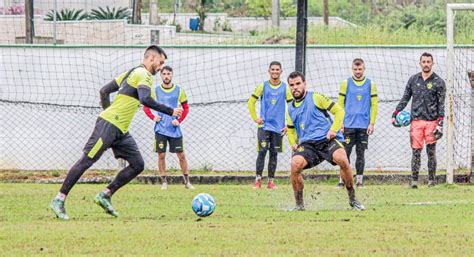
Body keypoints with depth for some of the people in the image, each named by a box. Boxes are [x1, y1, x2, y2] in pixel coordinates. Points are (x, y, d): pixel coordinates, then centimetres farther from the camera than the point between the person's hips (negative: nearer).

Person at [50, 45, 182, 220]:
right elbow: (146, 99, -25)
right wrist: (170, 112, -20)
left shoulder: (132, 73, 21)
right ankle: (59, 200, -6)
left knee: (138, 165, 5)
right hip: (109, 125, -10)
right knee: (86, 161, -8)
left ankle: (105, 196, 8)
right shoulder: (143, 74, -8)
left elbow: (104, 91, 23)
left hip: (121, 131, 10)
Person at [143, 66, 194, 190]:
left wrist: (179, 120, -6)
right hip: (161, 128, 0)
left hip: (174, 128, 0)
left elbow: (186, 108, 8)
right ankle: (164, 182, 6)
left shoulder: (179, 90, 2)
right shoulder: (155, 91, 2)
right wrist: (153, 117, -6)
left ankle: (187, 181, 10)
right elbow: (146, 107, 10)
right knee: (161, 155, -2)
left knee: (181, 155, 1)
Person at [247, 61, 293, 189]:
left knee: (274, 154, 4)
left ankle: (271, 181, 9)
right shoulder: (263, 86, 2)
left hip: (279, 127, 1)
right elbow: (251, 102, 8)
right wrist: (255, 118, 1)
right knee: (262, 152, -10)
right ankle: (258, 180, -7)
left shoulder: (285, 88, 3)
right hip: (264, 126, -1)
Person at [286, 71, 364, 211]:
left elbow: (339, 110, 4)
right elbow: (290, 129, 34)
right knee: (295, 164, -28)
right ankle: (299, 205, -11)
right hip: (306, 144, 3)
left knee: (342, 160, -32)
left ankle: (353, 200, -14)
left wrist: (334, 130, -8)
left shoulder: (316, 98, 4)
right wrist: (293, 143, 15)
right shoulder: (290, 108, 18)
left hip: (327, 139, -3)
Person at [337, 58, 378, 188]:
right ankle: (342, 180, 0)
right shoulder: (346, 83, 5)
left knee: (360, 154, 3)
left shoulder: (370, 84, 6)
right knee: (345, 153, -3)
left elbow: (374, 105, 6)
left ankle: (359, 180, 8)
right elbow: (340, 104, 6)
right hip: (348, 125, 0)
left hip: (364, 125, 0)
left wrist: (372, 123, -1)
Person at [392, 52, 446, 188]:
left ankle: (431, 180, 7)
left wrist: (440, 123, -10)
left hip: (431, 121, -2)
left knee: (431, 151, 1)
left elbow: (441, 105, -2)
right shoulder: (413, 79, 11)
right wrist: (395, 114, 4)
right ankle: (414, 180, -1)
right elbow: (405, 98, 15)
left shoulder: (438, 82, 2)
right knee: (416, 151, -2)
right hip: (416, 120, 2)